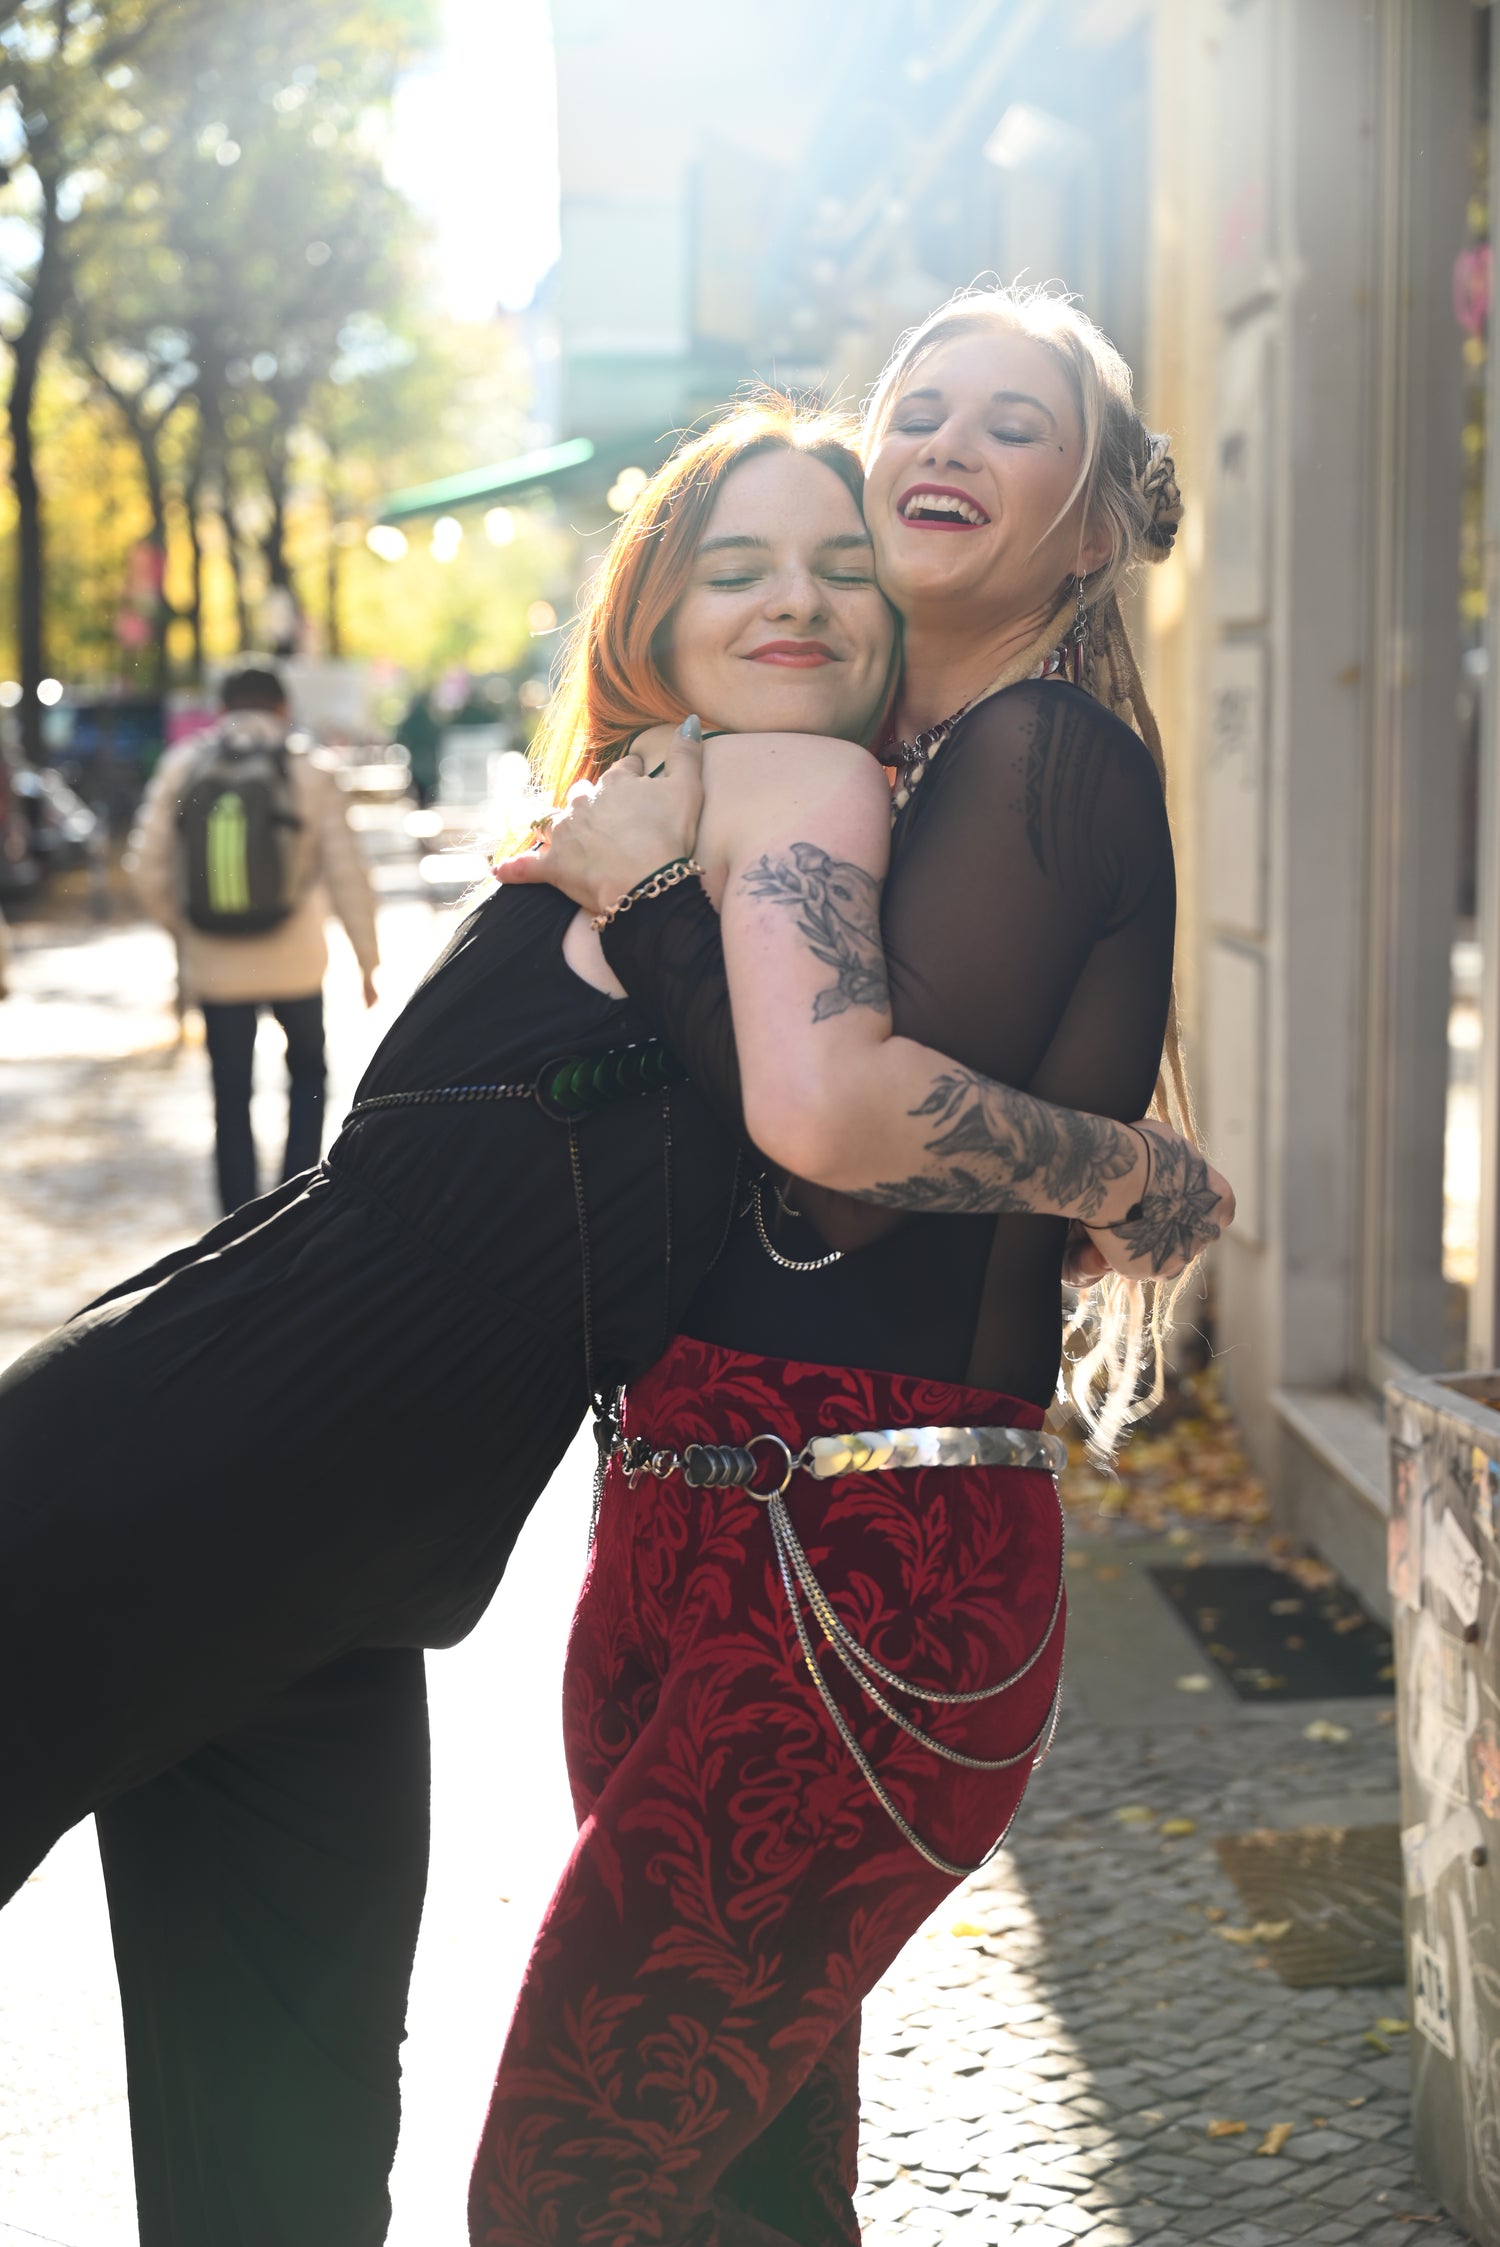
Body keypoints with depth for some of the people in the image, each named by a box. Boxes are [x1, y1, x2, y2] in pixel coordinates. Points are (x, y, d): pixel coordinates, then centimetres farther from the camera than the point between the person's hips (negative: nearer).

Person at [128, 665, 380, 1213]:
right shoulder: (310, 771, -5)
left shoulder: (182, 767, -1)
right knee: (307, 1071, 23)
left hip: (214, 966, 1)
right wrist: (368, 959, 2)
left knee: (231, 1101, 10)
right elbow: (346, 874, -7)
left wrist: (182, 929, 14)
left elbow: (147, 869, -2)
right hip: (294, 963, -1)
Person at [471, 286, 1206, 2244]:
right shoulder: (872, 773, 18)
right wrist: (638, 865, 7)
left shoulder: (1050, 756, -9)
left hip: (865, 1572, -9)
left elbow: (828, 1110, -22)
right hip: (693, 1531, 9)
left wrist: (658, 872, -12)